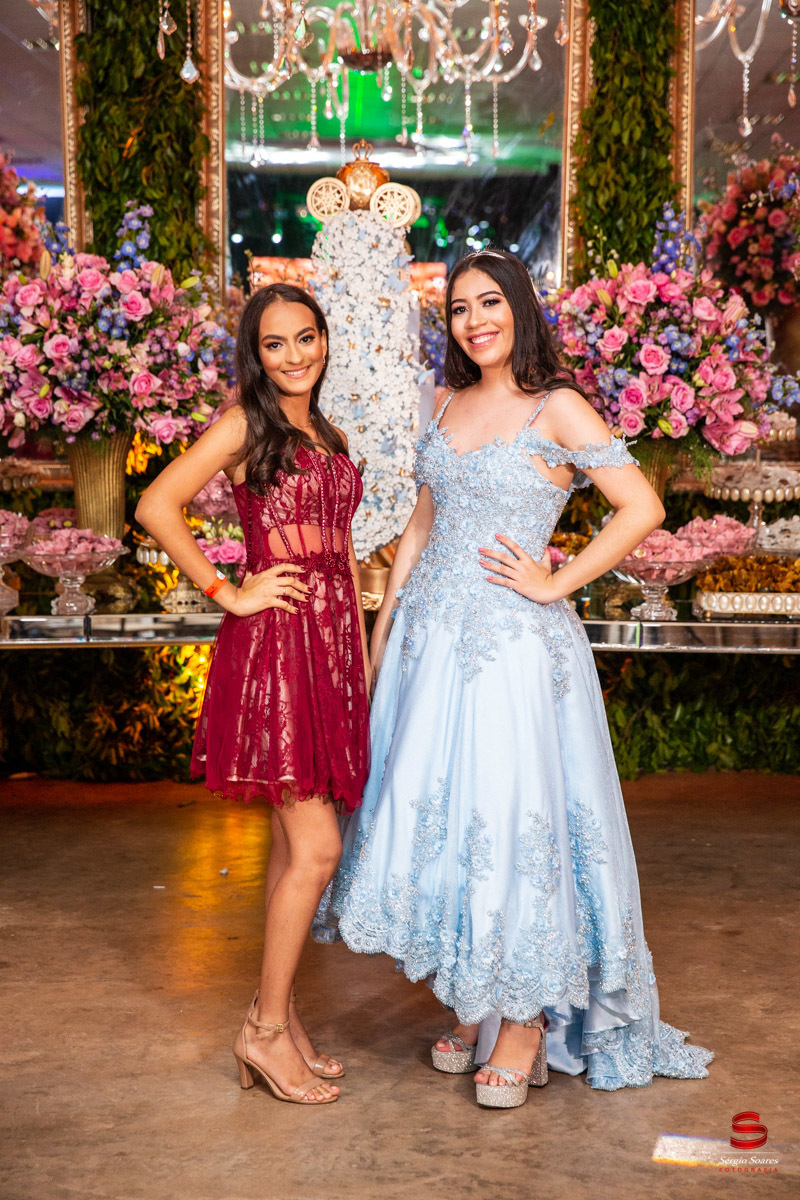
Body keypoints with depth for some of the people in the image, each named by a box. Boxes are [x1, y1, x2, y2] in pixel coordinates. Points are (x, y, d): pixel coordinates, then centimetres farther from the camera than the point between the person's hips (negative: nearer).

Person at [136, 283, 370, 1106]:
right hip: (273, 642, -7)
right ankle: (265, 1029, 5)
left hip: (331, 644, 7)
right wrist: (229, 593, -10)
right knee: (316, 846, -9)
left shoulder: (329, 439, 19)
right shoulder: (244, 425, -2)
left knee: (295, 845, 11)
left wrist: (362, 661, 17)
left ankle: (280, 1019, 22)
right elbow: (156, 506, -11)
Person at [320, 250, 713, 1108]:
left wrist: (555, 583, -11)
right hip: (430, 634, 6)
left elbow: (642, 508, -11)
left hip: (512, 643, -6)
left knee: (507, 819, -2)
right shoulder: (449, 403, 12)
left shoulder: (556, 407, -6)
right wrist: (382, 627, 14)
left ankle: (525, 1023, 15)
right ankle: (468, 1006, 26)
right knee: (428, 815, 9)